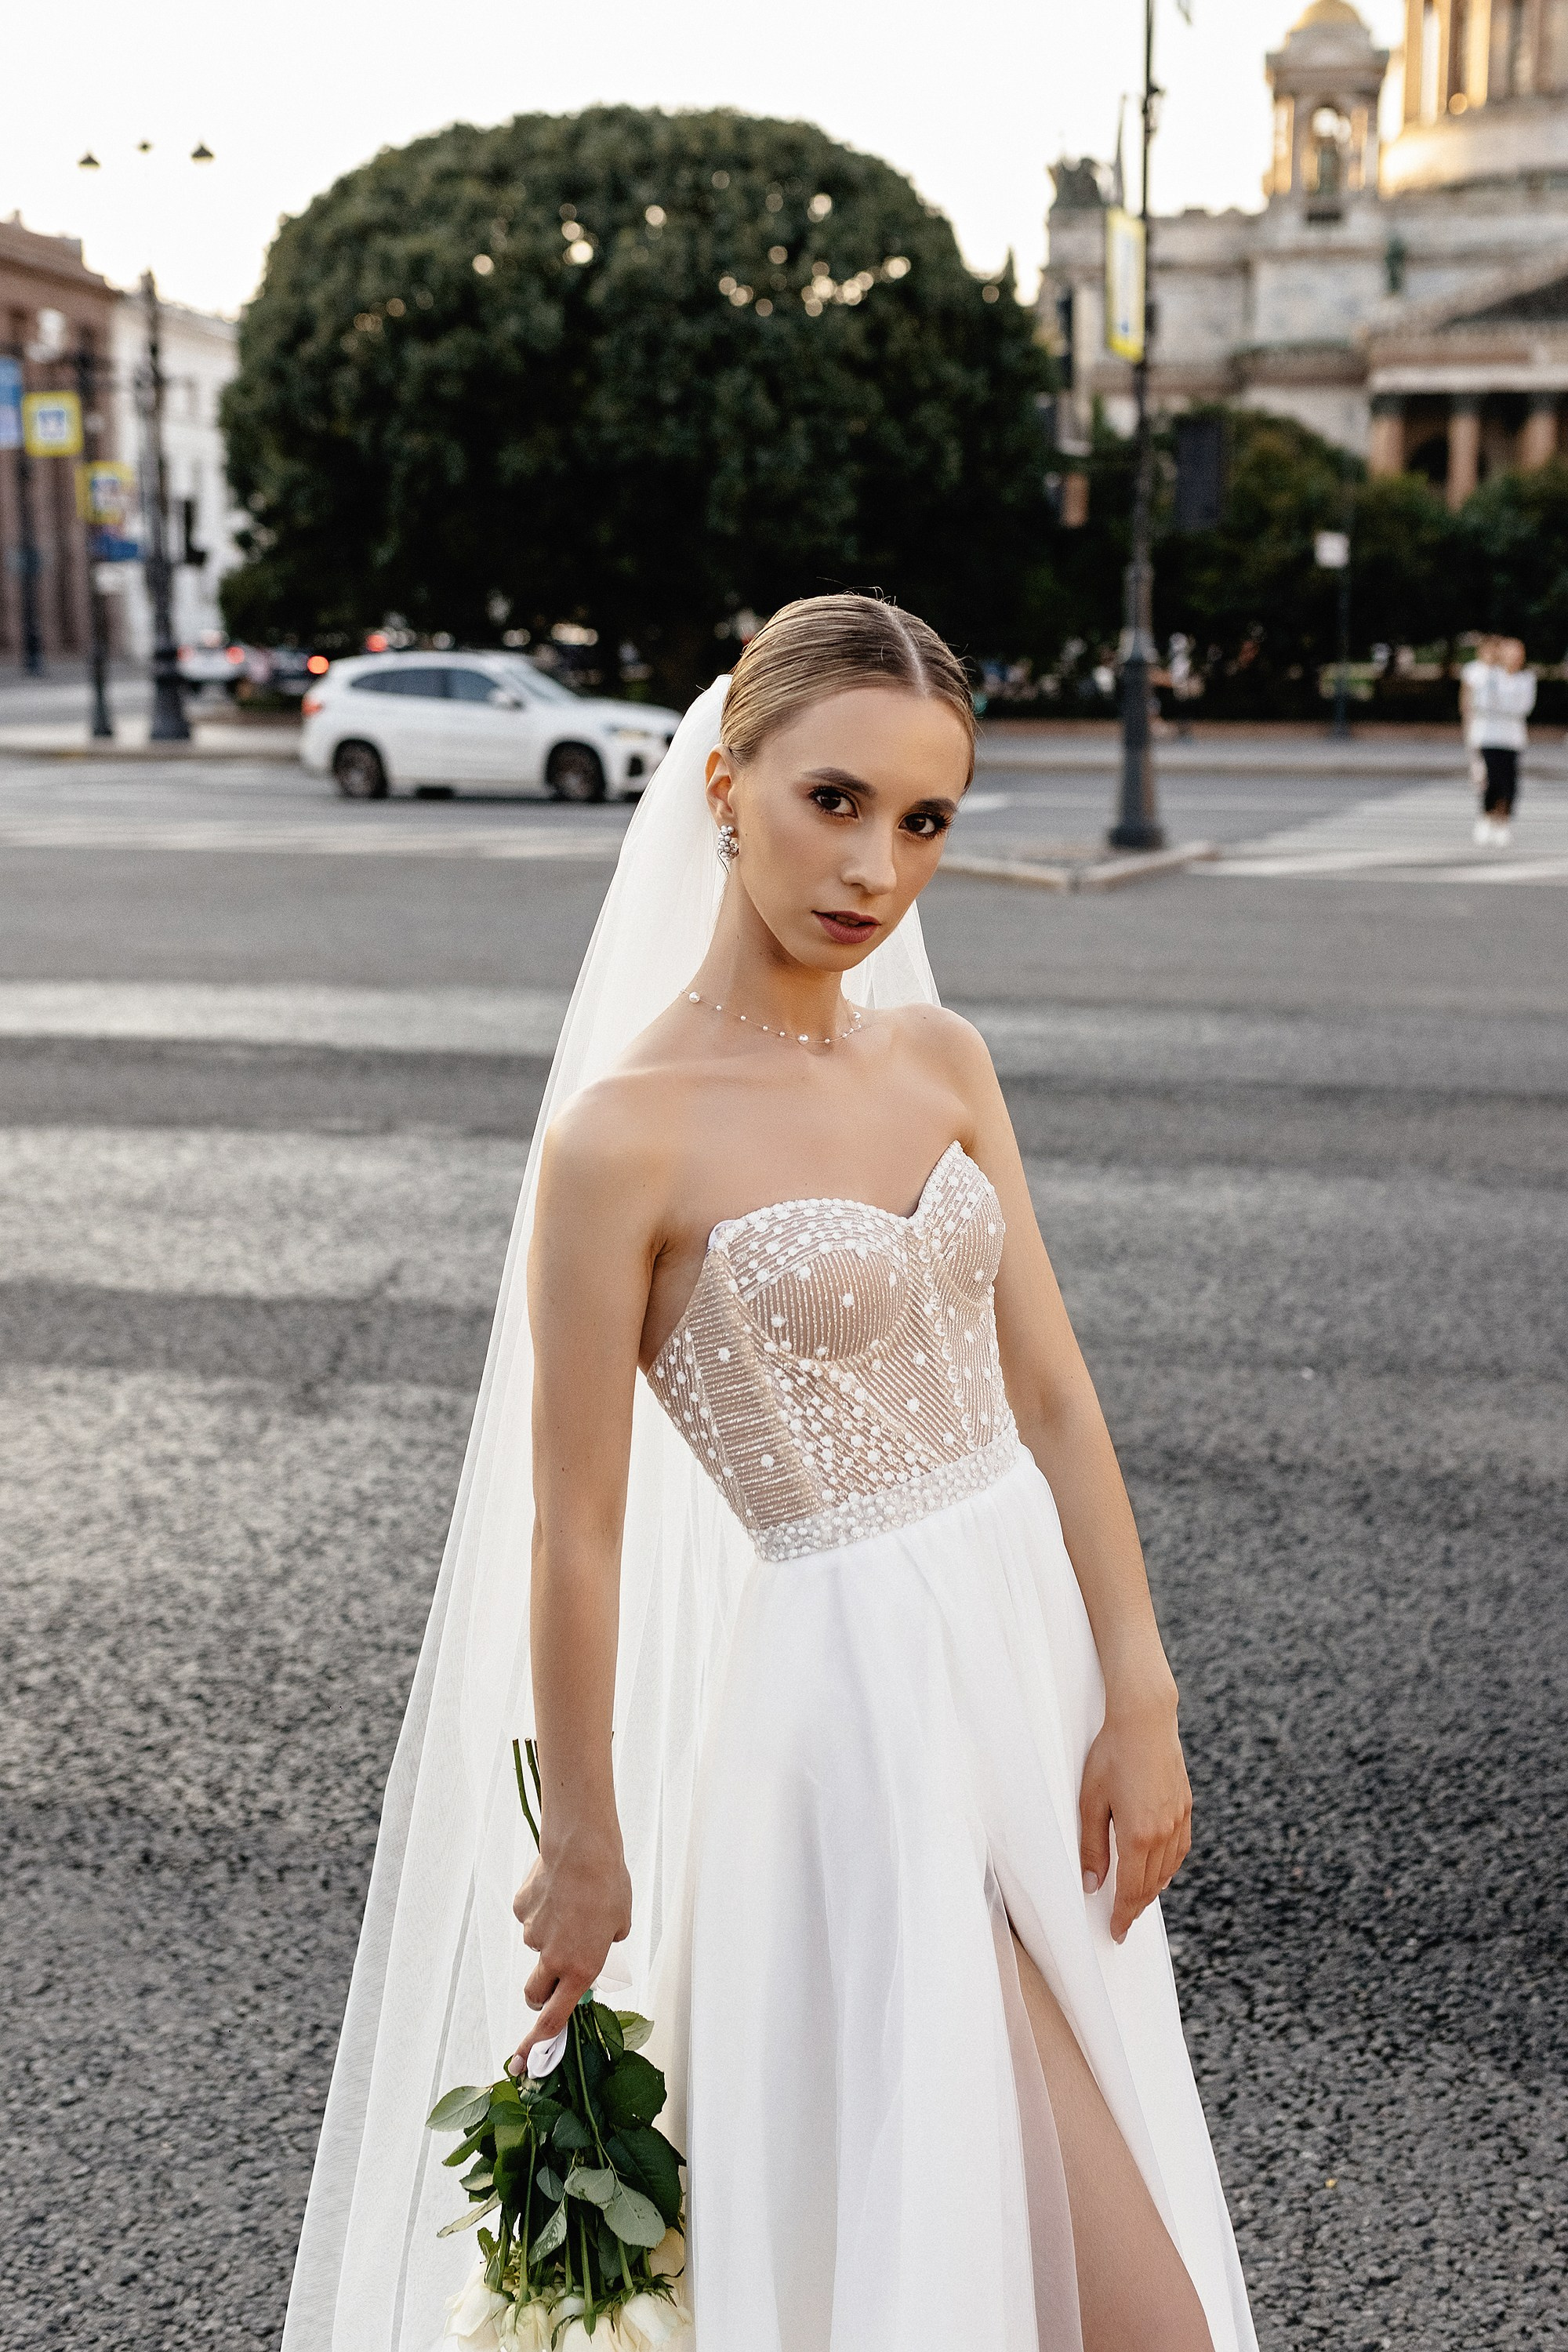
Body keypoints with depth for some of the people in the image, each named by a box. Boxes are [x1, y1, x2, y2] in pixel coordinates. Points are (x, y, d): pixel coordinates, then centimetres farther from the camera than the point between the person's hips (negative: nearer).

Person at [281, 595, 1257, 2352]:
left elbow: (1053, 1397, 5)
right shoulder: (625, 1136, -17)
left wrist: (1138, 1701, 2)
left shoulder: (940, 1059, 3)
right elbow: (575, 1531, -11)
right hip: (857, 1698, -6)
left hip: (1036, 1650, 7)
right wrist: (583, 1852, -4)